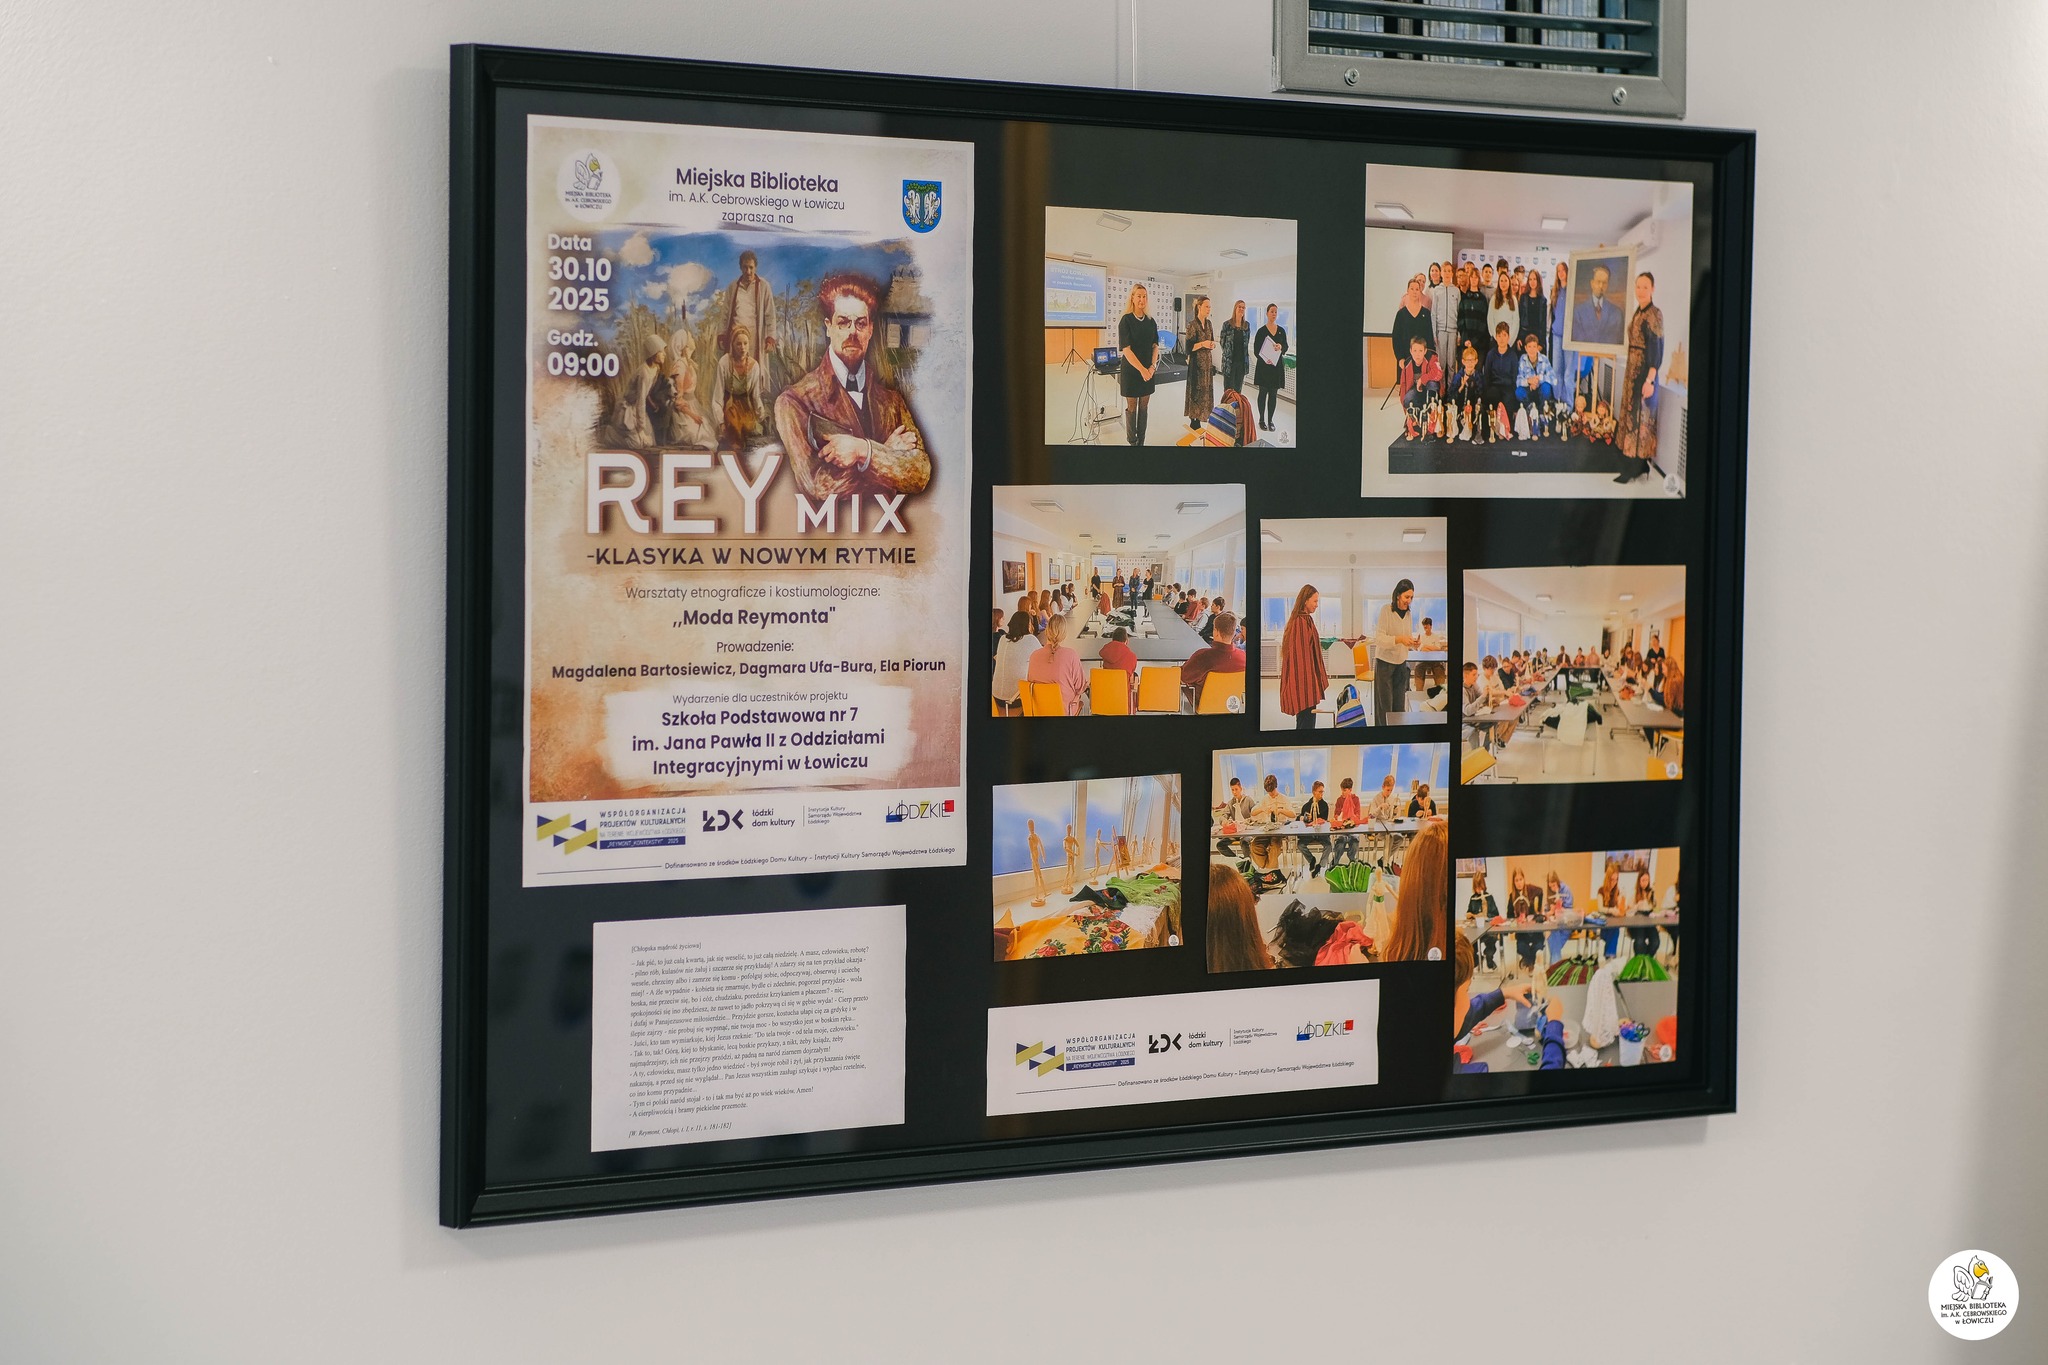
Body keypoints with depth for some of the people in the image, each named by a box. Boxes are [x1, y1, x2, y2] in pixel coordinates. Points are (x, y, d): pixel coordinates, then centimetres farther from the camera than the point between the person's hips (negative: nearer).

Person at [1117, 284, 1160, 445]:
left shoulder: (1150, 322, 6)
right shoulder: (1126, 320, -9)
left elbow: (1155, 346, 9)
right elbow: (1126, 349, -15)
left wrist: (1152, 367, -8)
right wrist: (1142, 369, -19)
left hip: (1148, 370, 4)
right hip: (1131, 370, -4)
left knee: (1144, 406, 8)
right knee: (1132, 407, 2)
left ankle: (1141, 441, 15)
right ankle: (1132, 441, 11)